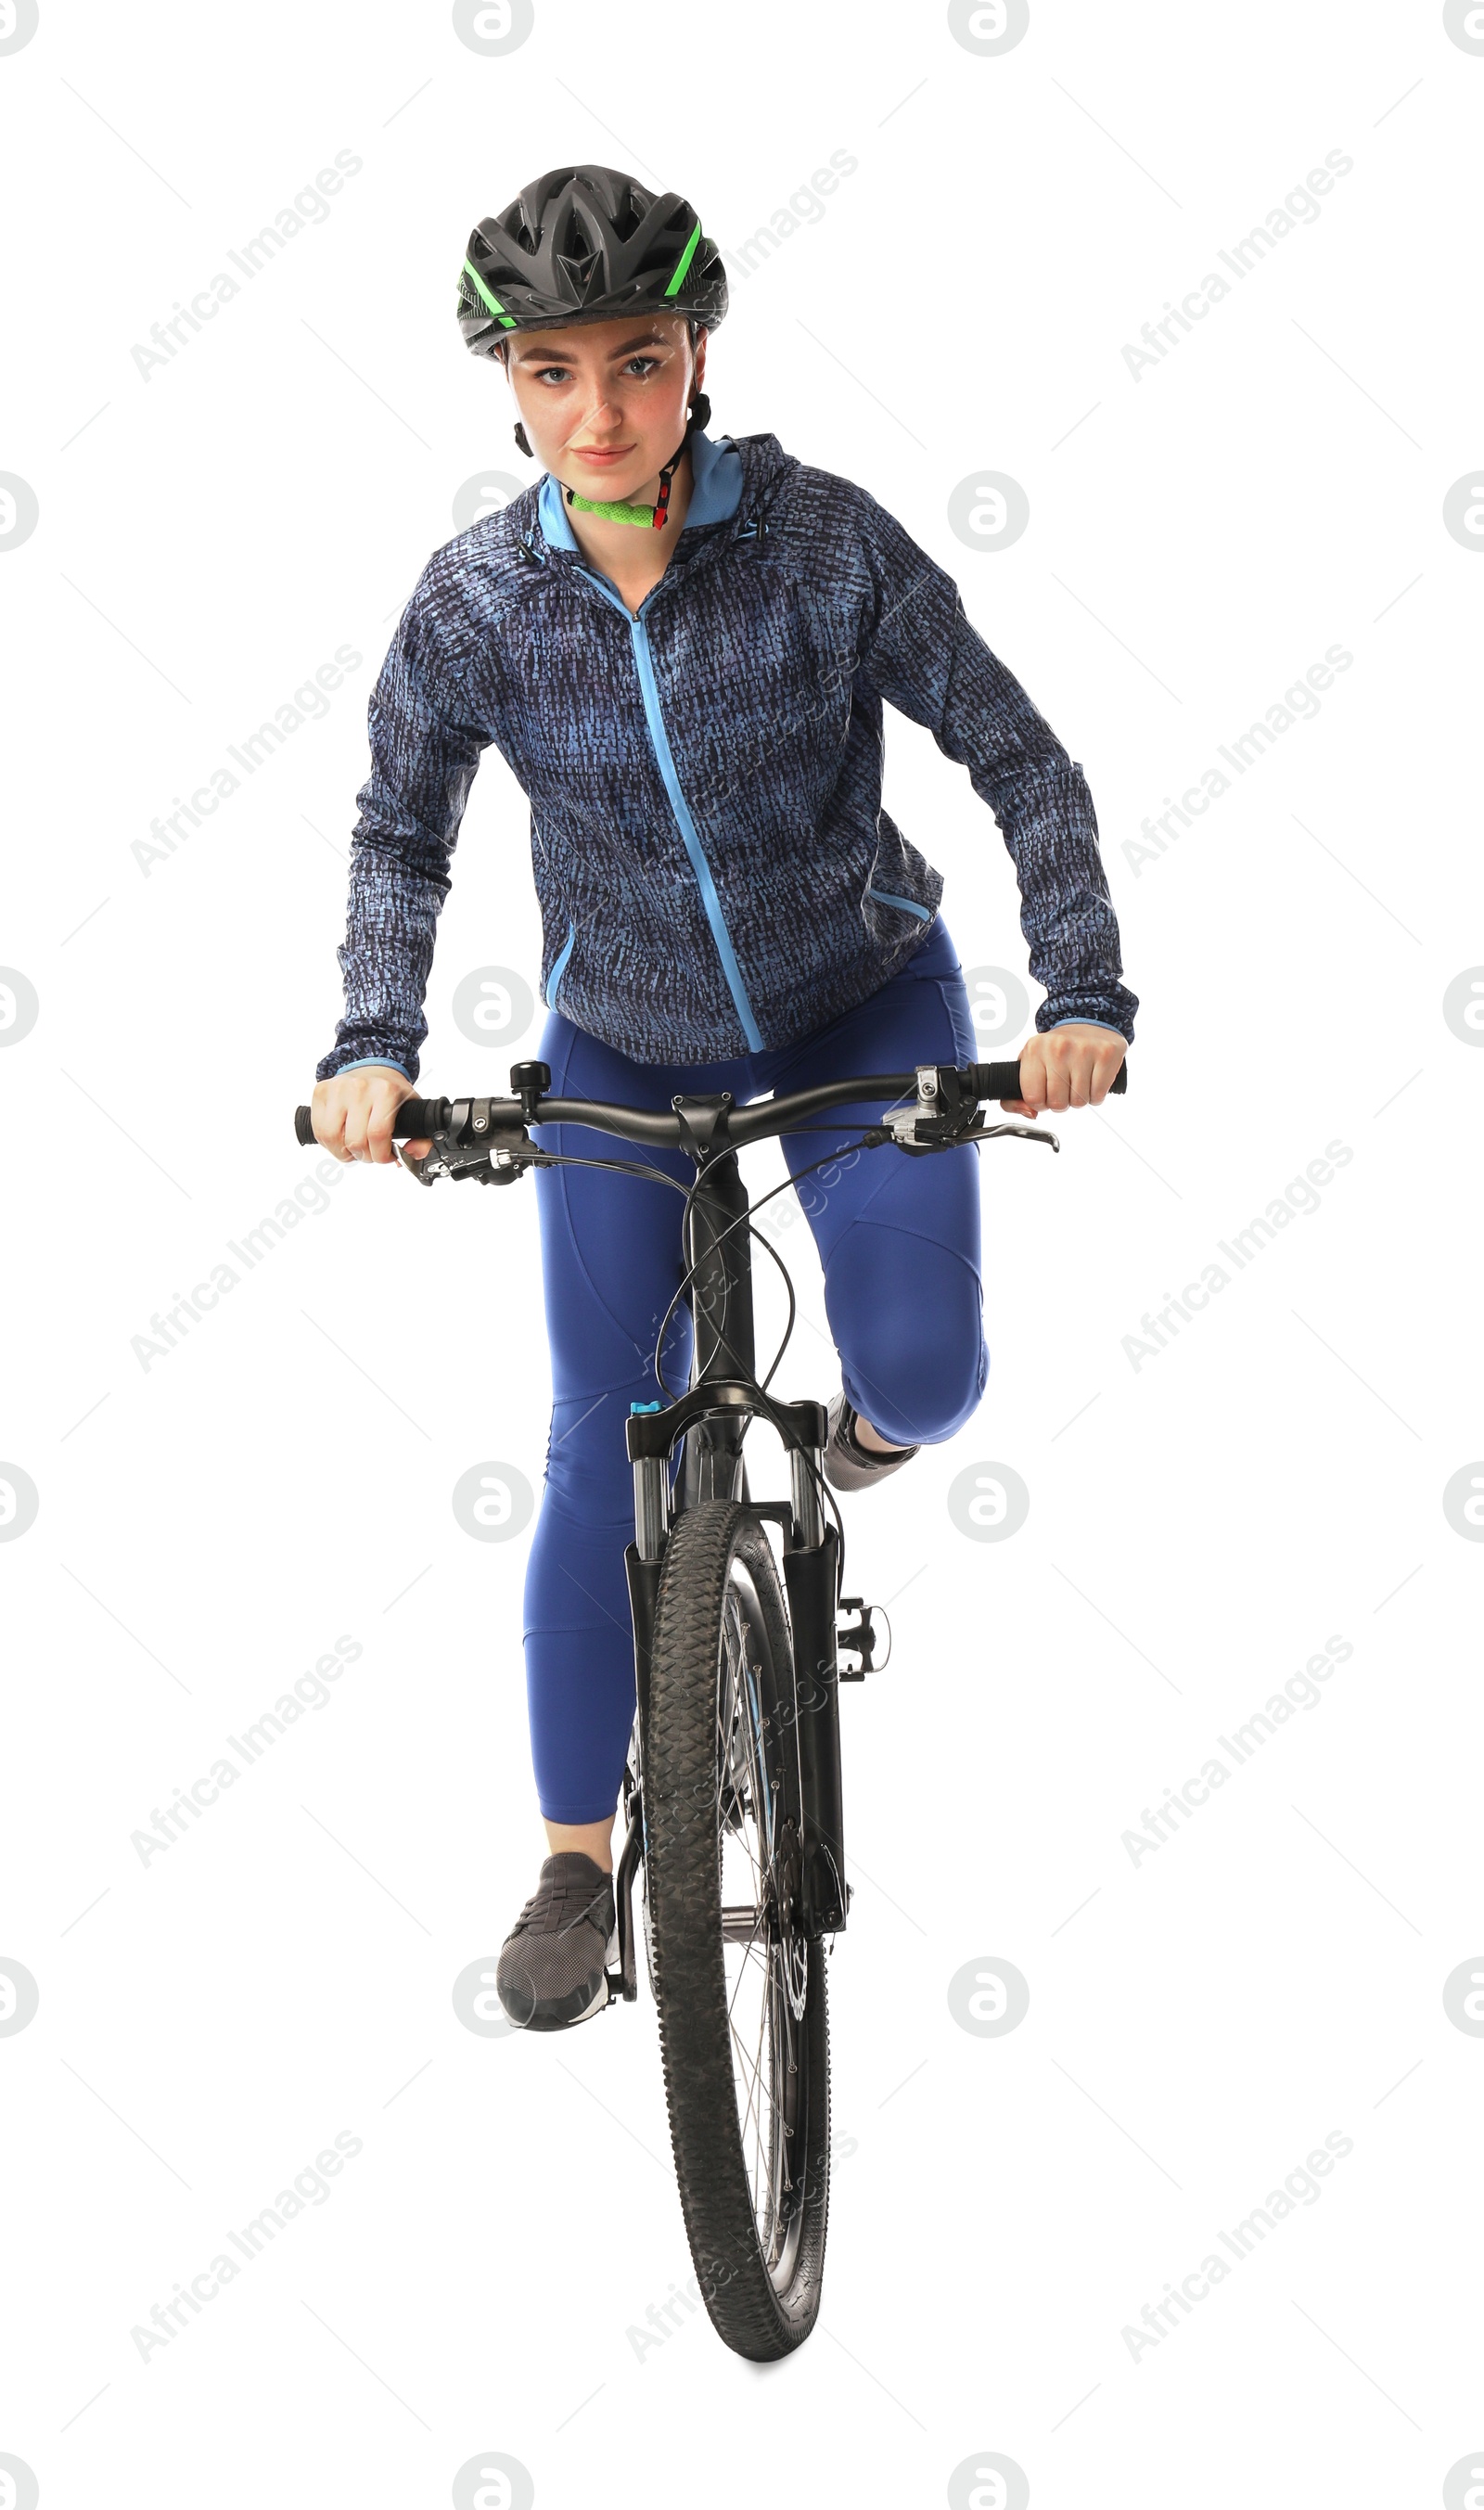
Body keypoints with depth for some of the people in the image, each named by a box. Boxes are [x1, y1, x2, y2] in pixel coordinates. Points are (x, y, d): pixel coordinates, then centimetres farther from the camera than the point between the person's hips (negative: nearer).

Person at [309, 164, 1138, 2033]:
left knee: (926, 1375, -16)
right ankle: (576, 1860, 12)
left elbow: (1018, 759, -16)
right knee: (601, 1449, -1)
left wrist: (1085, 995, -25)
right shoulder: (473, 600, -18)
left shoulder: (828, 542, -23)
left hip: (865, 1001, -1)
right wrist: (374, 1042, -16)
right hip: (623, 1046, 1)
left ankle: (872, 1415, 25)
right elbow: (401, 832, -3)